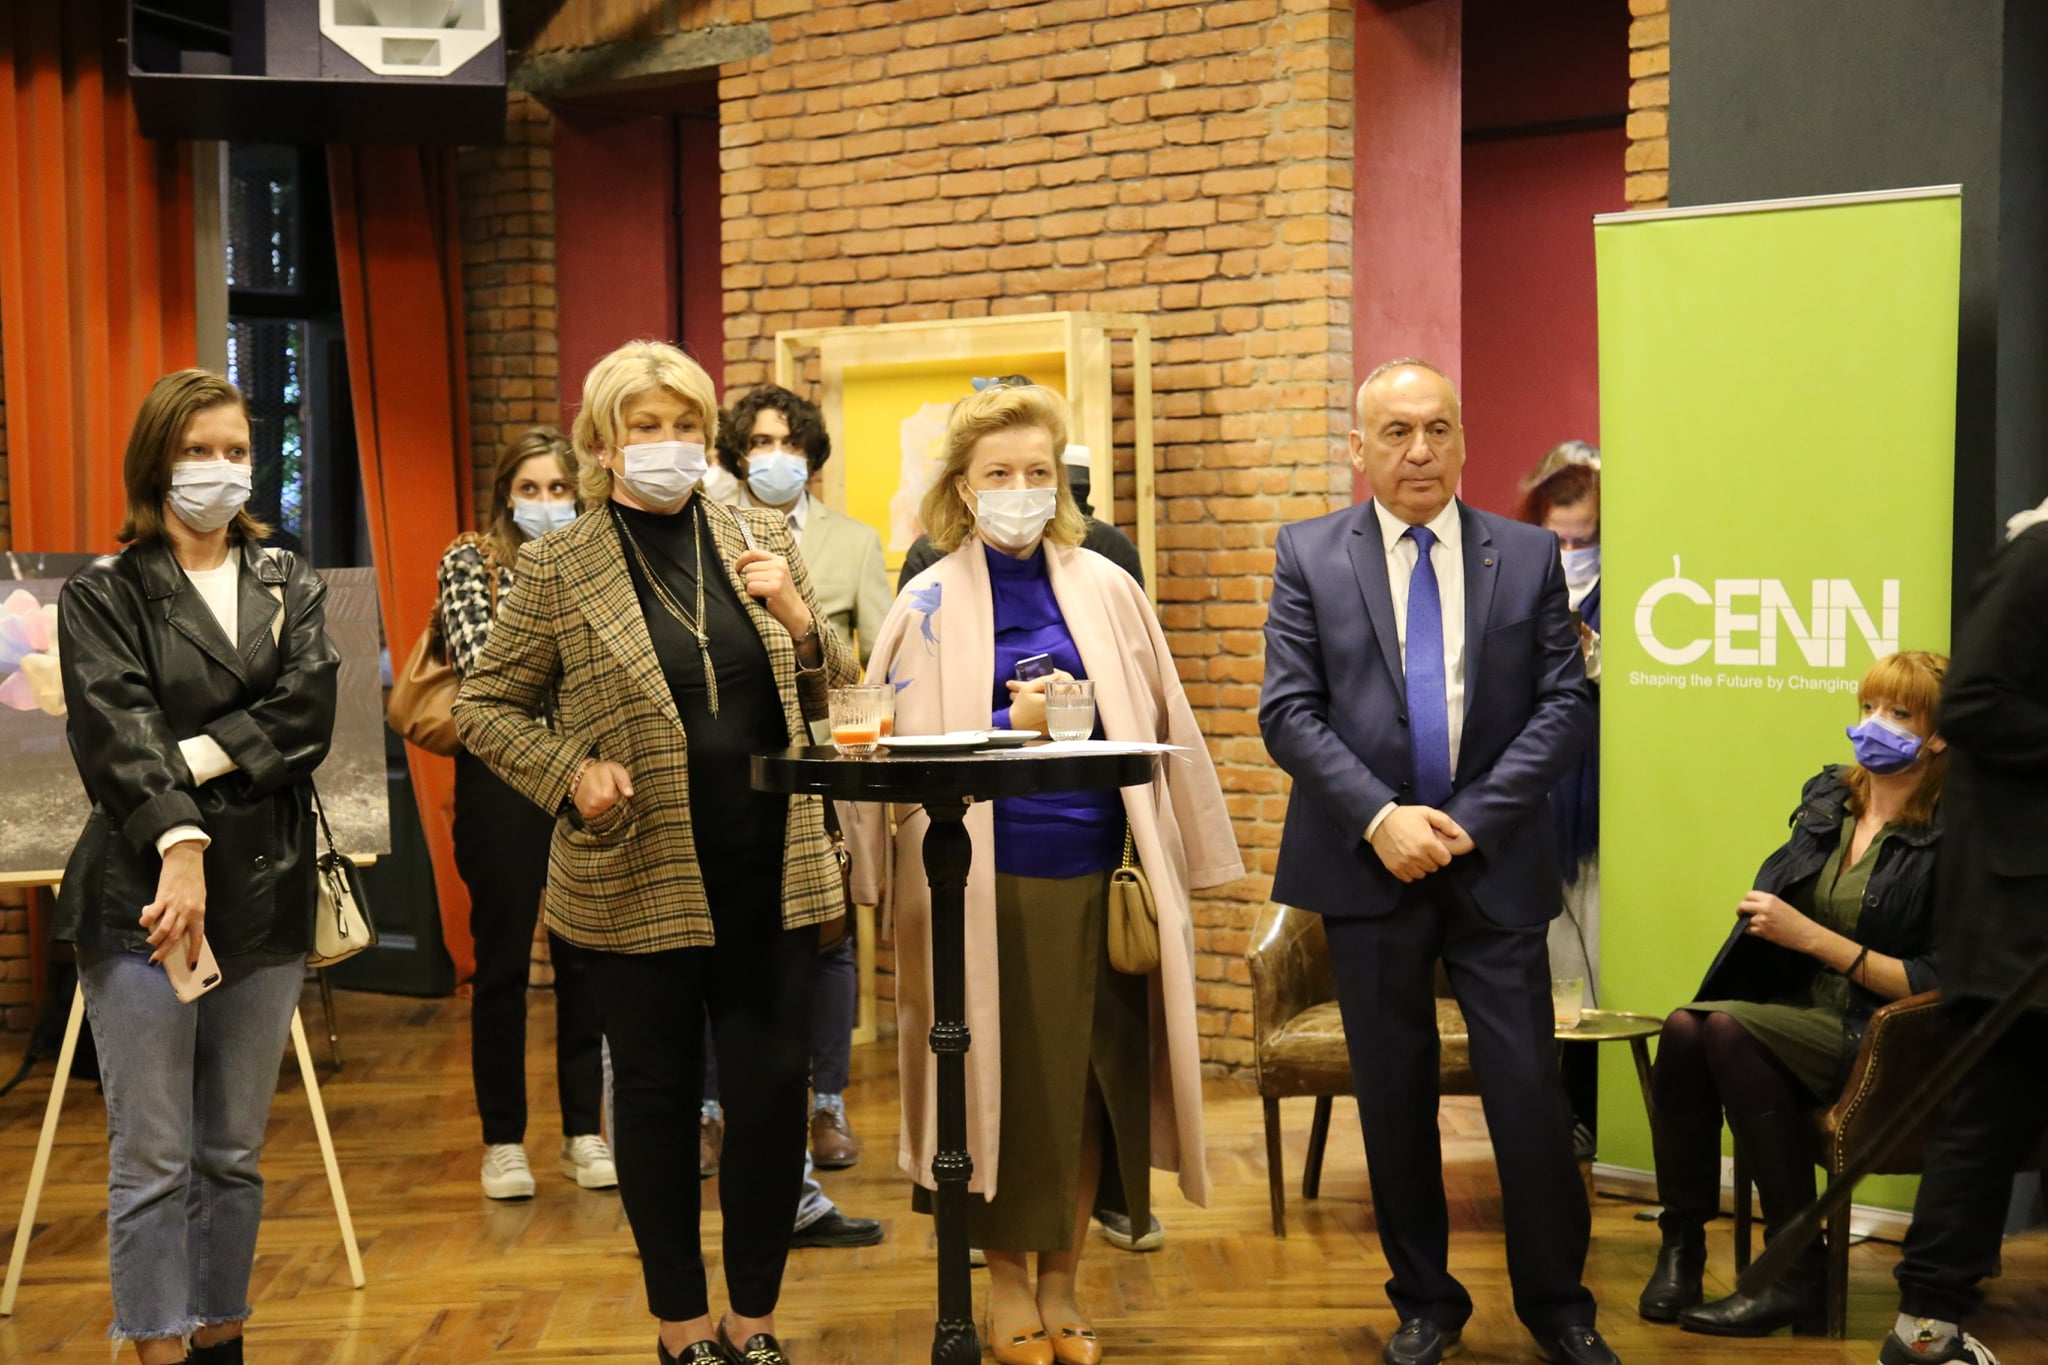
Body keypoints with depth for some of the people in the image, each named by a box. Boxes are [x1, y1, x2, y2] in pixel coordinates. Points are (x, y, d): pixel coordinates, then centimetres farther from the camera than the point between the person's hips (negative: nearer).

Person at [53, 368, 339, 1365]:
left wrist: (191, 762, -15)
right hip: (141, 896, -3)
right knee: (153, 1160, -2)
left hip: (266, 892, 4)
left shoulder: (289, 585, 13)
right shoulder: (104, 594, 3)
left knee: (235, 1153, 12)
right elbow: (117, 728, -12)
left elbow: (308, 714, -2)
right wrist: (179, 839, -25)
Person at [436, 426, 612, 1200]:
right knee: (502, 960, 4)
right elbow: (480, 664, -12)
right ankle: (503, 1140, 14)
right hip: (502, 779, -2)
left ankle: (584, 1133, 17)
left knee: (585, 958, 6)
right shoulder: (470, 562, 3)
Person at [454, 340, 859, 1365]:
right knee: (658, 1097, 9)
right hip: (639, 878, -2)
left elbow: (829, 694, 13)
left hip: (770, 869, 3)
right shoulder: (557, 568, -2)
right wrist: (572, 772, -13)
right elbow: (484, 706, 3)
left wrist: (796, 615, -8)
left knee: (774, 1090, 5)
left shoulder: (758, 539, 7)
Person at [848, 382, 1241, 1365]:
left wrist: (1167, 864, 7)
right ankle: (1007, 1283, 21)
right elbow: (907, 749, -1)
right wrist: (1009, 726, -16)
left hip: (1094, 873, 2)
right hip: (983, 879, -2)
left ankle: (1062, 1283, 22)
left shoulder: (1106, 589, 7)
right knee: (1002, 1080, 5)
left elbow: (1158, 730, 10)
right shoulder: (931, 603, 2)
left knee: (1088, 1079, 7)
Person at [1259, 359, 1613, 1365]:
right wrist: (1380, 817, -14)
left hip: (1495, 864, 0)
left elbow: (1565, 705, 0)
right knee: (1394, 1096, 9)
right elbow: (1288, 711, -2)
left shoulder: (1528, 555, 5)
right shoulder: (1310, 555, 3)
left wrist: (1471, 818, -10)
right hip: (1369, 863, 0)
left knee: (1530, 1091, 1)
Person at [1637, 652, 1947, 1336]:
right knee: (1682, 1027, -26)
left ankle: (1799, 1273, -21)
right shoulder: (1827, 800, 12)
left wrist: (1811, 936, -16)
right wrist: (1772, 921, -1)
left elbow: (1938, 987, -12)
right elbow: (1773, 908, 22)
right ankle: (1680, 1242, -16)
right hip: (1798, 1018, 6)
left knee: (1725, 1027, -31)